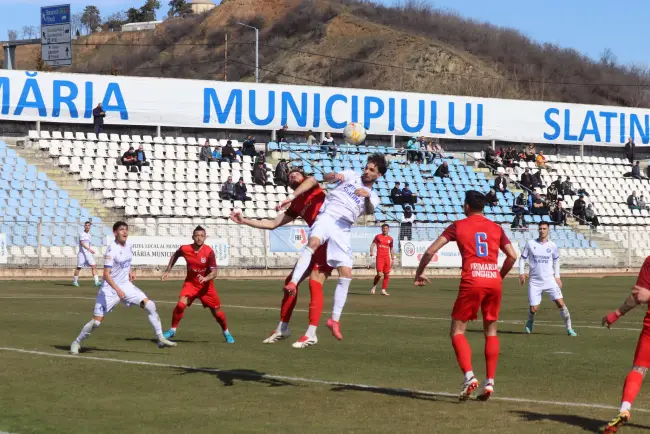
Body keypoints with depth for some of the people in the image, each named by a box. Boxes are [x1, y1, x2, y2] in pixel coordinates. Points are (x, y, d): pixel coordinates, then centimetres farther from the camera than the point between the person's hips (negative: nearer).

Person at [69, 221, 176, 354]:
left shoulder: (128, 245, 2)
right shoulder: (112, 249, -20)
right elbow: (106, 274, -24)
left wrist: (131, 271, 9)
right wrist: (118, 290, -34)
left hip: (126, 286, 6)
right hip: (110, 289, -6)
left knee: (150, 305, -8)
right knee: (97, 321, -7)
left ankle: (161, 339, -1)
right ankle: (77, 343, 16)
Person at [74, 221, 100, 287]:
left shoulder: (88, 234, 14)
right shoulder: (82, 233, -10)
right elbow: (82, 243, -22)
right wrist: (89, 249, -31)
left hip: (88, 253, 7)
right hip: (82, 253, -7)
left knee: (94, 266, -7)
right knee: (79, 267, 2)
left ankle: (96, 282, -13)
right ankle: (75, 281, 18)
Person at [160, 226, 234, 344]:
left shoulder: (209, 252, -21)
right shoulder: (185, 249, -14)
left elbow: (214, 272, -22)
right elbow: (175, 255, 11)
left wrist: (205, 279, -41)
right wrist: (167, 271, 10)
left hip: (206, 285, -1)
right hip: (190, 283, 1)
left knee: (217, 311, 6)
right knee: (181, 304, -23)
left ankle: (226, 332, 33)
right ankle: (172, 330, -5)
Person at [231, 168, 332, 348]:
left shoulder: (312, 186, 3)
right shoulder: (296, 205, 19)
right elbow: (273, 224, 23)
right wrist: (244, 221, 23)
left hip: (329, 240, -8)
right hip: (316, 241, 8)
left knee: (315, 282, -17)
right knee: (291, 280, 9)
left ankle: (311, 334, -17)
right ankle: (283, 328, 19)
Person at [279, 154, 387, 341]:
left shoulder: (373, 197, 18)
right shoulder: (351, 176, 16)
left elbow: (370, 211, -5)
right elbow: (325, 177, 4)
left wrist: (367, 196, -26)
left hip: (343, 230, 3)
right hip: (327, 217, -3)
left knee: (346, 274, -7)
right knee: (313, 242, -36)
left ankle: (335, 319, 2)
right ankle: (293, 283, -47)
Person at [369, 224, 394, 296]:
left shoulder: (390, 238, 12)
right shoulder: (378, 236, 2)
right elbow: (373, 244, 0)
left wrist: (392, 259, 15)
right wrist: (371, 252, -18)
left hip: (387, 258, 4)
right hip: (379, 257, -4)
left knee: (387, 275, 0)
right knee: (379, 274, -13)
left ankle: (383, 290, 7)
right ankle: (374, 286, 12)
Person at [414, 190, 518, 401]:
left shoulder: (459, 226, 7)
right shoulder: (495, 228, 15)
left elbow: (431, 251, 3)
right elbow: (512, 256, 11)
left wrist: (419, 274, 16)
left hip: (471, 282, -3)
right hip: (494, 281, 4)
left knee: (457, 331, 5)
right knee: (491, 331, 15)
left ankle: (469, 376, -15)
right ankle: (490, 382, 7)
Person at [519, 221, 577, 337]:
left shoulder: (552, 246, 3)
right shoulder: (530, 244, -1)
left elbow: (556, 261, 17)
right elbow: (523, 258, 7)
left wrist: (557, 276, 11)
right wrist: (522, 273, -5)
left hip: (550, 280, 1)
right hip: (534, 282, -1)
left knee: (560, 303, -13)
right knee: (533, 309, -3)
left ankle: (569, 328, -2)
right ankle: (530, 322, 32)